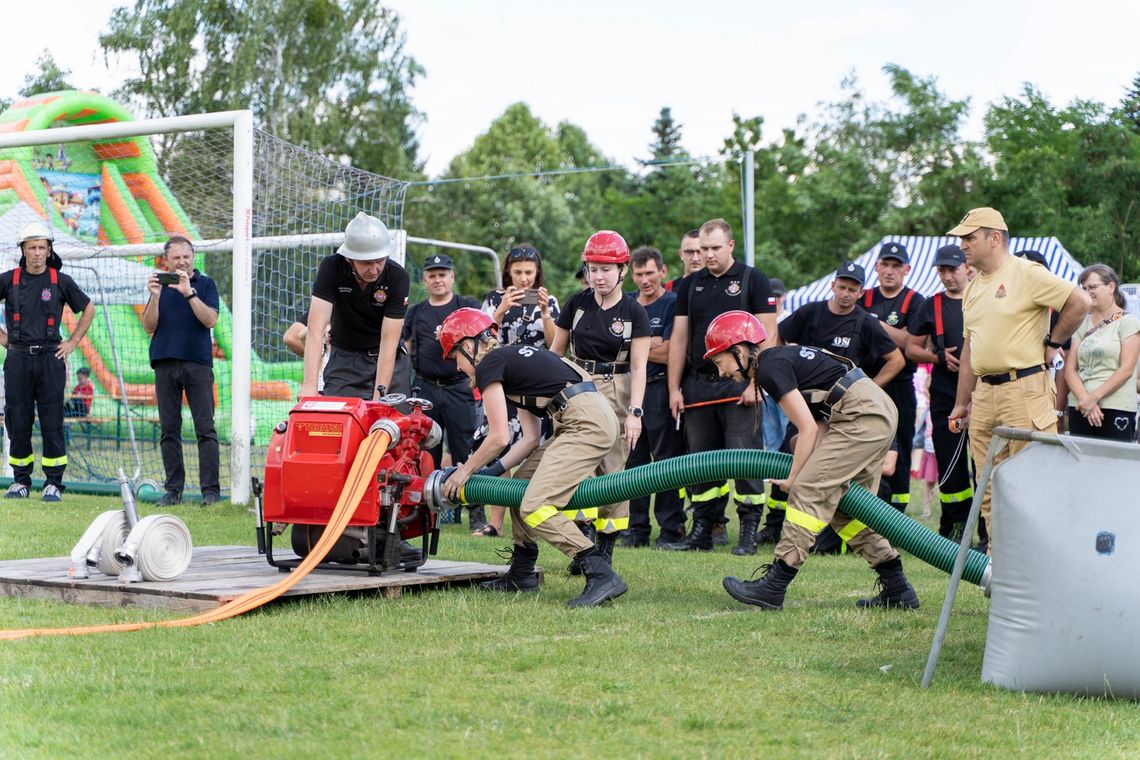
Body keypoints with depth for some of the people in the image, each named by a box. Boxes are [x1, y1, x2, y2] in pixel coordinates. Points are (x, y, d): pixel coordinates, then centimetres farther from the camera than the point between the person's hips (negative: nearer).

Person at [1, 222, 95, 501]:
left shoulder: (61, 281, 4)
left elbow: (88, 310, 16)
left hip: (50, 359, -1)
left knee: (52, 422, -3)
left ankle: (53, 483, 1)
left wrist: (72, 343, 9)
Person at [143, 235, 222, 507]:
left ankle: (211, 489, -8)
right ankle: (173, 489, 6)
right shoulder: (161, 285, 13)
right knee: (169, 430, 3)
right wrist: (154, 297, -8)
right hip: (165, 363, 3)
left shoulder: (205, 284, 7)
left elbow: (210, 320, -7)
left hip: (197, 362, -3)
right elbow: (149, 327, 6)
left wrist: (189, 293, -16)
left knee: (205, 429, -7)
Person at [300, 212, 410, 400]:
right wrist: (309, 386, -37)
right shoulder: (332, 267, -18)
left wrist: (380, 394, -28)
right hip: (344, 358, -1)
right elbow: (316, 328, -26)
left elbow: (389, 340, -20)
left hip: (389, 359, 1)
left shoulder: (397, 277, -18)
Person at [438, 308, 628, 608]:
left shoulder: (488, 366, -1)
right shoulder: (511, 359, 26)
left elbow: (499, 437, -5)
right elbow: (532, 436, 23)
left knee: (535, 508, -15)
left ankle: (602, 575, -21)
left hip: (587, 423, -10)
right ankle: (521, 574, 25)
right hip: (597, 417, 10)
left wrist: (466, 470, 9)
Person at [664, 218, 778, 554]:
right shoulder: (690, 285, 13)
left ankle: (749, 532, -1)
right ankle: (702, 531, 14)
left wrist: (755, 382, -12)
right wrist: (674, 388, 8)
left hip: (739, 385, -5)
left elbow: (767, 334, -5)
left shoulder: (753, 280, 0)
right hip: (698, 384, 5)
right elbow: (679, 338, 14)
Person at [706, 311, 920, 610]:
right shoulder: (779, 358, 18)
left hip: (862, 416, -10)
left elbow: (808, 429, -11)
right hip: (881, 412, 10)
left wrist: (792, 479, -2)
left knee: (808, 491, -10)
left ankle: (773, 587, -11)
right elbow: (819, 423, 16)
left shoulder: (770, 368, -10)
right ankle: (898, 589, 18)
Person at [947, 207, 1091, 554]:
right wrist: (962, 402, 21)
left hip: (1025, 388, -8)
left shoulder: (1027, 273, -7)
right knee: (989, 483, 7)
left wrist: (1052, 342, -5)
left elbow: (1080, 301, -14)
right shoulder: (973, 287, 18)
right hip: (984, 393, 8)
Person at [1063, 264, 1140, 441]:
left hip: (1116, 408, -5)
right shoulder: (1083, 324, 16)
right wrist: (1085, 400, -8)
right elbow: (1070, 369, 8)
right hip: (1080, 408, 5)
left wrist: (1094, 397, -14)